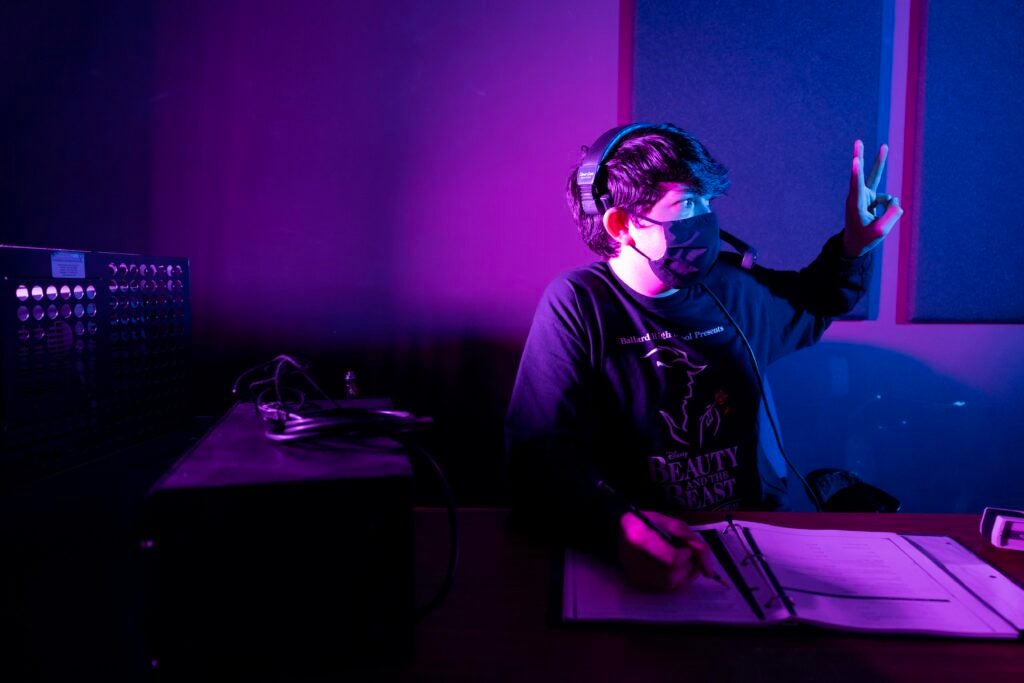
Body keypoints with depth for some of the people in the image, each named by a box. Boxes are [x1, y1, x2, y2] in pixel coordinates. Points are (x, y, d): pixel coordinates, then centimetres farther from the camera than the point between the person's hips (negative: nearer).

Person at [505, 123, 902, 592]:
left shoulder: (733, 285, 6)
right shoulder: (576, 305, -11)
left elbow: (814, 305, 29)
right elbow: (540, 454, -22)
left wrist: (853, 248, 9)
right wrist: (620, 527, -41)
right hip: (645, 551, -4)